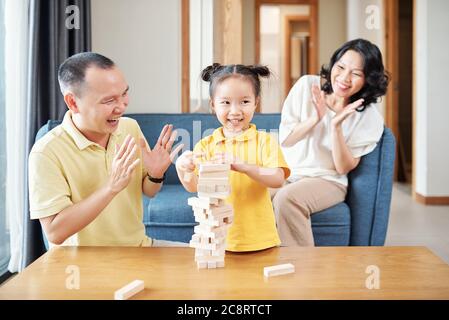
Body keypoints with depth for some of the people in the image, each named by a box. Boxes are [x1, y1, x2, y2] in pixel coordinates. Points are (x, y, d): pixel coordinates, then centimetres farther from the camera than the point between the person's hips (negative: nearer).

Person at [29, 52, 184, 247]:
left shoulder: (130, 127, 0)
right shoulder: (47, 152, -18)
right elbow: (55, 233, -23)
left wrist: (155, 175, -11)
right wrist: (111, 187, -29)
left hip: (139, 246, 6)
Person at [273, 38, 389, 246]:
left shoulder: (370, 118, -6)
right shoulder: (307, 85, -2)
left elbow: (344, 168, -8)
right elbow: (284, 139, -1)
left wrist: (336, 126, -22)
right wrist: (315, 119, -19)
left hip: (327, 181, -2)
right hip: (286, 174, 3)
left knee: (286, 198, -33)